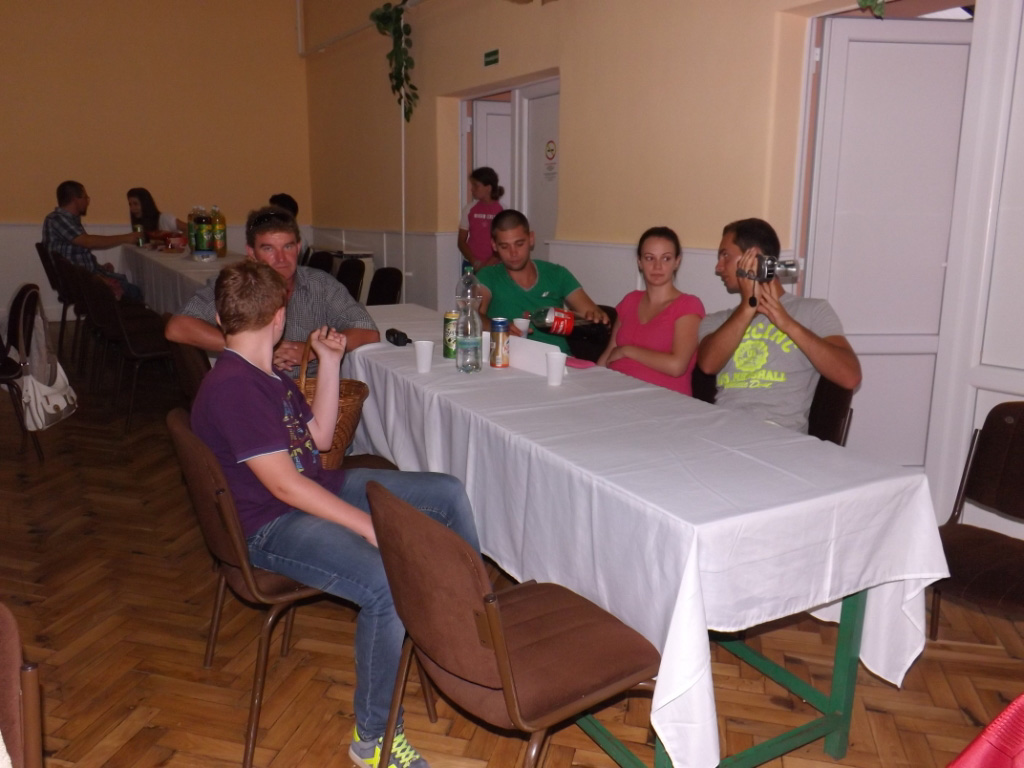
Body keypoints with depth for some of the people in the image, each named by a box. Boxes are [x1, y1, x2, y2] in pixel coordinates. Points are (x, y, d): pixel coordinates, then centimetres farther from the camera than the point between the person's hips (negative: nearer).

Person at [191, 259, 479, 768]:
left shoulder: (266, 375, 9)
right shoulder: (231, 387, -22)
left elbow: (320, 437, 14)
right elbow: (283, 484, -25)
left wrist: (330, 363, 9)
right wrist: (370, 526, -25)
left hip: (318, 489, 10)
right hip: (272, 526, -10)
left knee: (448, 493, 6)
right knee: (387, 586, -33)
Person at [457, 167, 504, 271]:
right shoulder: (469, 209, 6)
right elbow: (461, 242, 7)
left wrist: (487, 265, -12)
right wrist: (475, 263, -7)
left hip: (493, 266, -2)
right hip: (470, 265, 2)